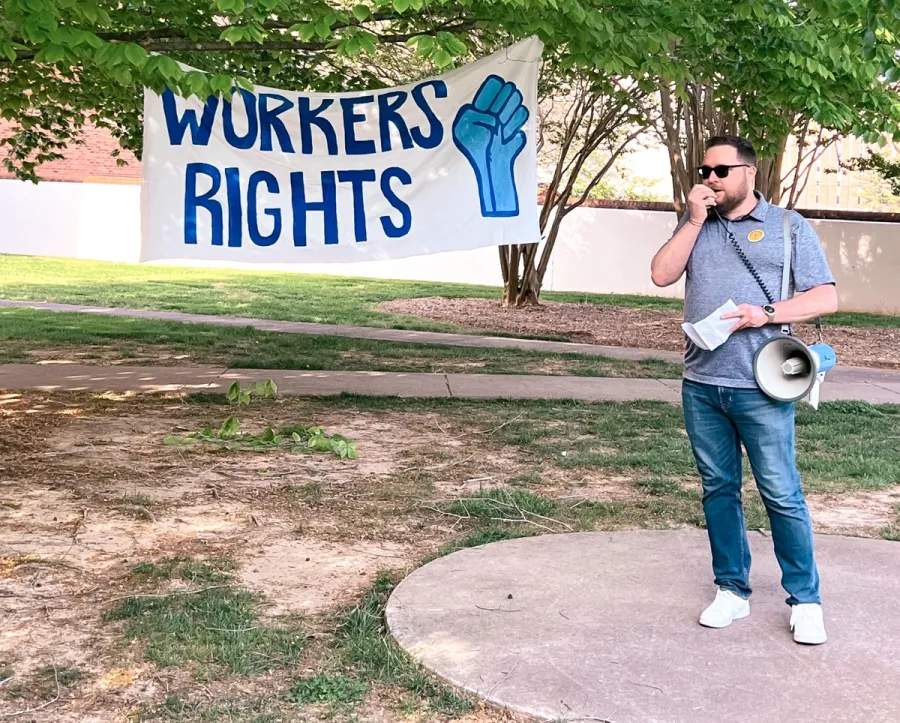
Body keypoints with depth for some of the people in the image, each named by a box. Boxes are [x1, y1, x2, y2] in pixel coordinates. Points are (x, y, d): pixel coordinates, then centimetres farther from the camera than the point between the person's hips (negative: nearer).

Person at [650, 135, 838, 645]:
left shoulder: (789, 227, 3)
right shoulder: (696, 225, 14)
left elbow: (827, 298, -2)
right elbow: (662, 275, -1)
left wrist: (768, 313, -15)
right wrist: (695, 220, -5)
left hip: (760, 388, -4)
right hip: (701, 384, 4)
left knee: (782, 495, -2)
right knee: (719, 488, 10)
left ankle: (806, 600, 11)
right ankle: (732, 590, 22)